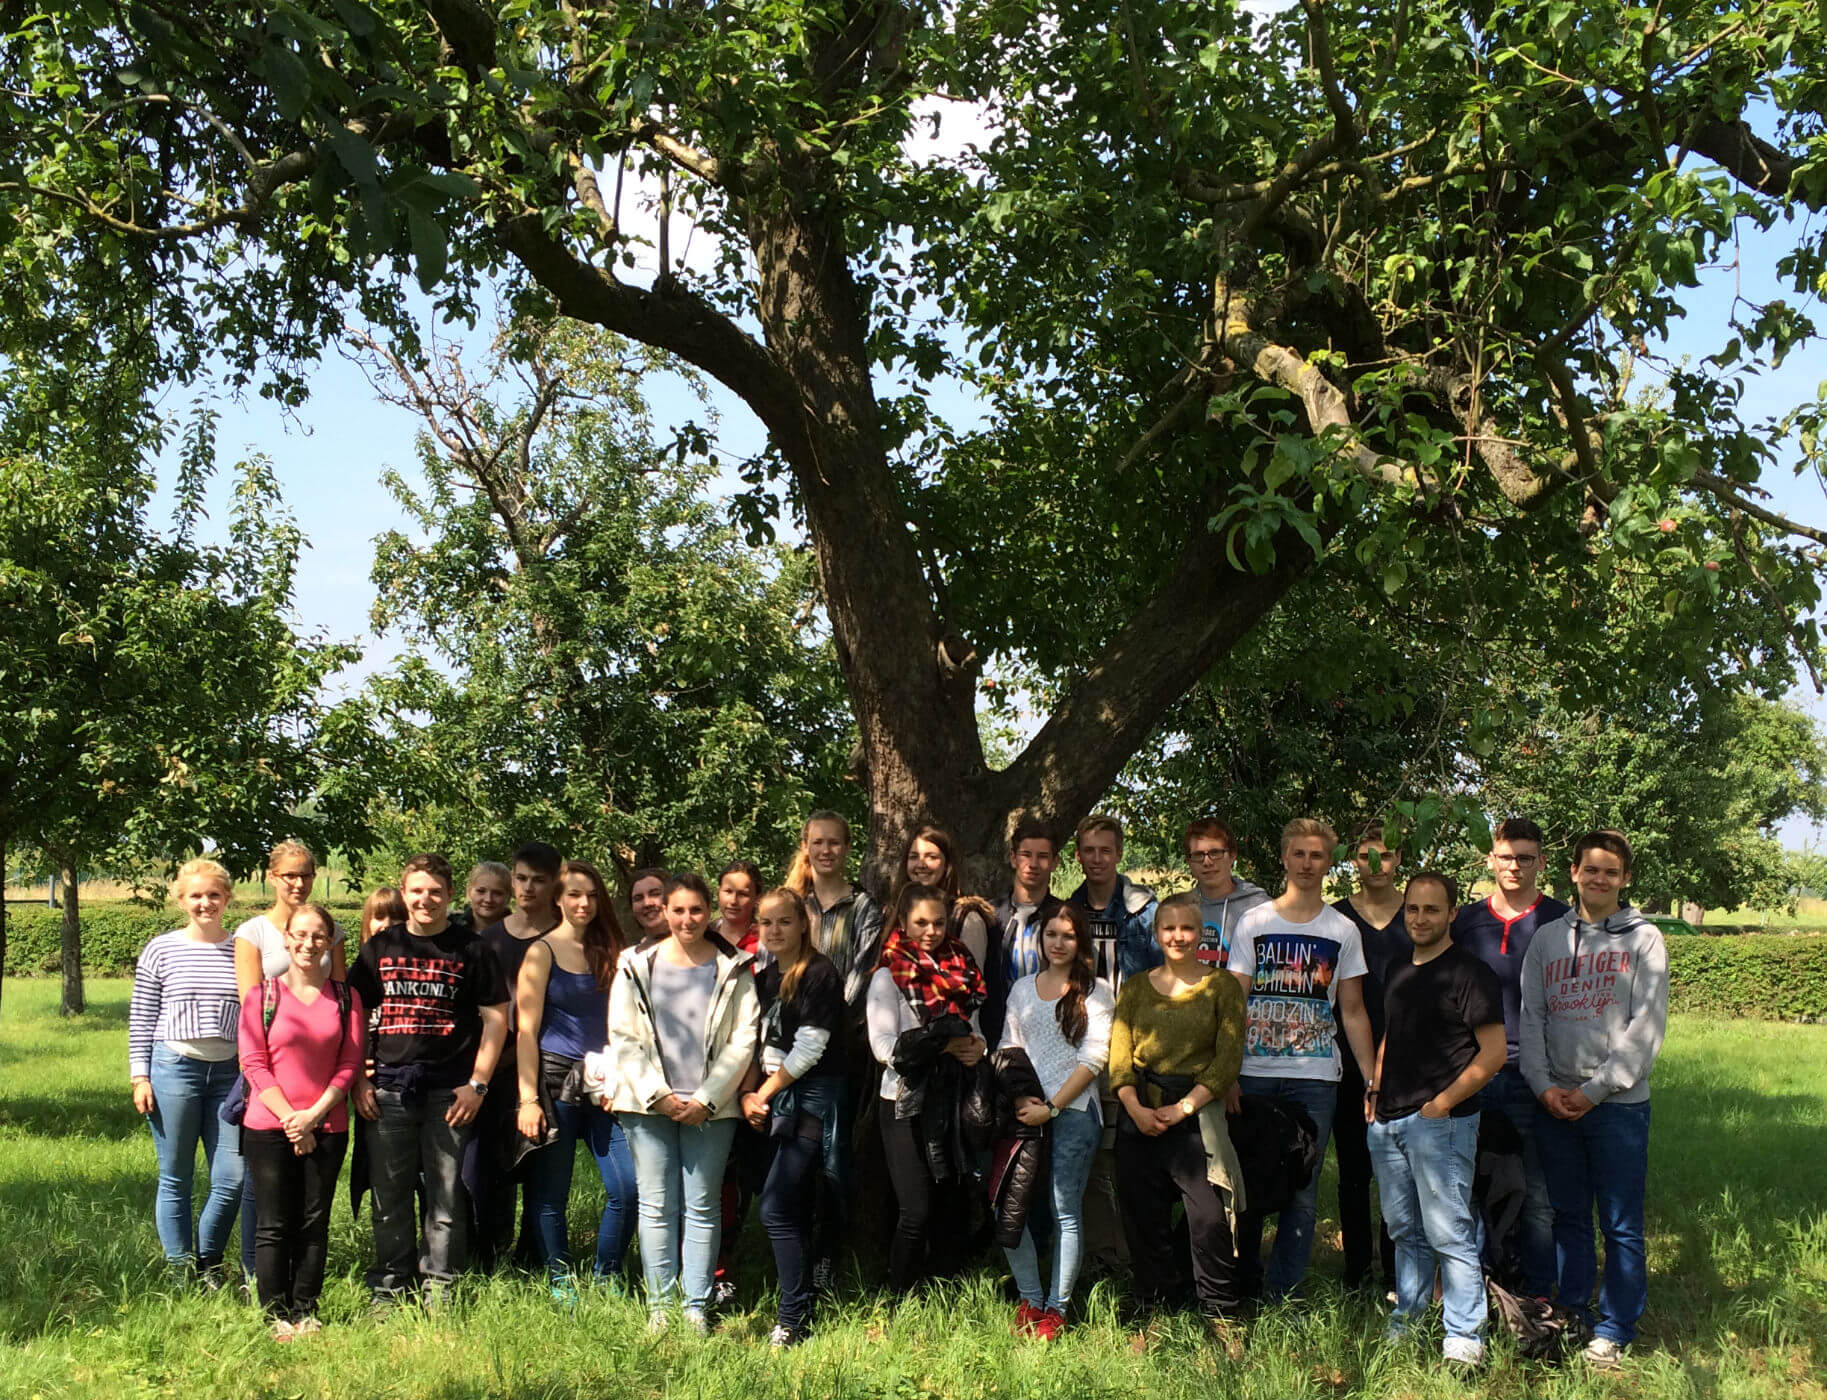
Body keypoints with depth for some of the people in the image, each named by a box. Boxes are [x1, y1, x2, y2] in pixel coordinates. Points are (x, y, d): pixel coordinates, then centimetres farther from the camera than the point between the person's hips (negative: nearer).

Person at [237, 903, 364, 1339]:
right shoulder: (262, 994, 0)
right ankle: (277, 1316, 10)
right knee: (274, 1225, 1)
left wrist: (314, 1114, -10)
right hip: (269, 1128, -2)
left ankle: (305, 1312, 16)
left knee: (314, 1224, 6)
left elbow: (349, 1063, 2)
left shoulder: (346, 998, 5)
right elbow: (254, 1063, -4)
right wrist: (289, 1118, -10)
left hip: (327, 1129, 2)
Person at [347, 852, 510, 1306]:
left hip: (449, 1091, -2)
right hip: (388, 1088, 2)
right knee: (389, 1195, 6)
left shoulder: (472, 948, 3)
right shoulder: (381, 946, 11)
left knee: (447, 1196, 2)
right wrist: (358, 1080, 4)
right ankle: (388, 1287, 17)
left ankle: (439, 1286, 12)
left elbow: (496, 1017, 2)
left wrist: (477, 1084, -5)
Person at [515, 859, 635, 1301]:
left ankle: (606, 1280, 14)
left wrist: (618, 1081, 2)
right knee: (551, 1195, 2)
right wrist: (528, 1099, -10)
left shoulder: (609, 953, 12)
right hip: (555, 1080, -4)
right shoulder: (542, 953, 0)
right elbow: (526, 1030, -4)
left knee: (628, 1186, -4)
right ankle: (560, 1286, 17)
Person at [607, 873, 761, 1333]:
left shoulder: (733, 969, 4)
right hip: (648, 1105, 1)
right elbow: (623, 1039, 3)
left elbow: (744, 1039, 0)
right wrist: (658, 1095, -6)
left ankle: (697, 1308, 7)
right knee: (657, 1206, 1)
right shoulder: (637, 966, 6)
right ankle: (660, 1307, 8)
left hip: (710, 1107, -1)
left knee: (702, 1207, 2)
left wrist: (706, 1099, -7)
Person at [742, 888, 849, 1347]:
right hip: (775, 1099, 7)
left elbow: (809, 1047, -14)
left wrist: (765, 1093, -8)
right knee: (797, 1210, 11)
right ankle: (807, 1304, 21)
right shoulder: (767, 975, 14)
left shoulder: (819, 974, -10)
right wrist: (748, 1094, 1)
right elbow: (757, 1042, 16)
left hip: (814, 1100, -7)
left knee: (776, 1208, -13)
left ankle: (793, 1319, -8)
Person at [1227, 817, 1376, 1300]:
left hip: (1314, 1078, 0)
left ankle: (1282, 1295, 7)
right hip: (1254, 1074, 0)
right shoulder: (1253, 922, 6)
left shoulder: (1343, 931, 7)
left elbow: (1353, 1013, 9)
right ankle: (1245, 1287, 18)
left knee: (1301, 1190, 0)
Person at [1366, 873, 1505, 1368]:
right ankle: (1406, 1322, 25)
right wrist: (1375, 1088, 13)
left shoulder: (1469, 974, -9)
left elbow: (1493, 1053, -12)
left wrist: (1442, 1103, -14)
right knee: (1405, 1231, 15)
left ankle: (1464, 1339, -1)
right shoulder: (1399, 972, 14)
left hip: (1440, 1122, -7)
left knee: (1448, 1232, -7)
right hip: (1387, 1122, 7)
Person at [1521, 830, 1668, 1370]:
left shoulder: (1643, 939, 0)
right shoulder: (1547, 939, 10)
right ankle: (1570, 1316, 22)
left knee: (1621, 1225, 1)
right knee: (1569, 1218, 12)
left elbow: (1646, 1028, -7)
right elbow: (1531, 1018, 8)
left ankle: (1615, 1330, 11)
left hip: (1618, 1103, -3)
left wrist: (1594, 1090, -11)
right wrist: (1544, 1086, -5)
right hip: (1554, 1103, 3)